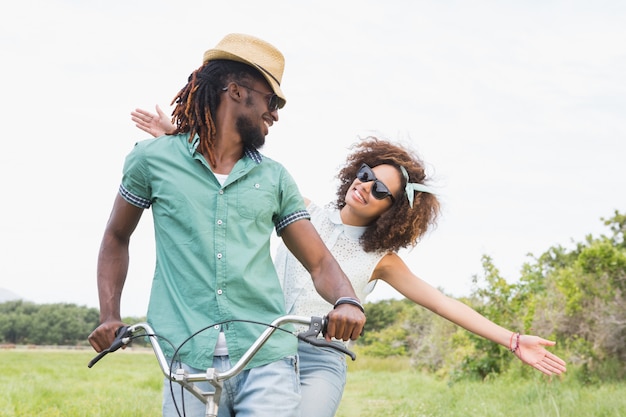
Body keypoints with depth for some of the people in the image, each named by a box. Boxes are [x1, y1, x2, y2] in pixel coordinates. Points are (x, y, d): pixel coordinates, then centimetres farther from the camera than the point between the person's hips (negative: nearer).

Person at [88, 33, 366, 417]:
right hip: (189, 361, -1)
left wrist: (347, 301, -10)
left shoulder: (274, 179, 13)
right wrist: (109, 316, 8)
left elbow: (320, 262, 12)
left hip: (267, 361, 1)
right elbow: (116, 238, 20)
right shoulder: (153, 159, 7)